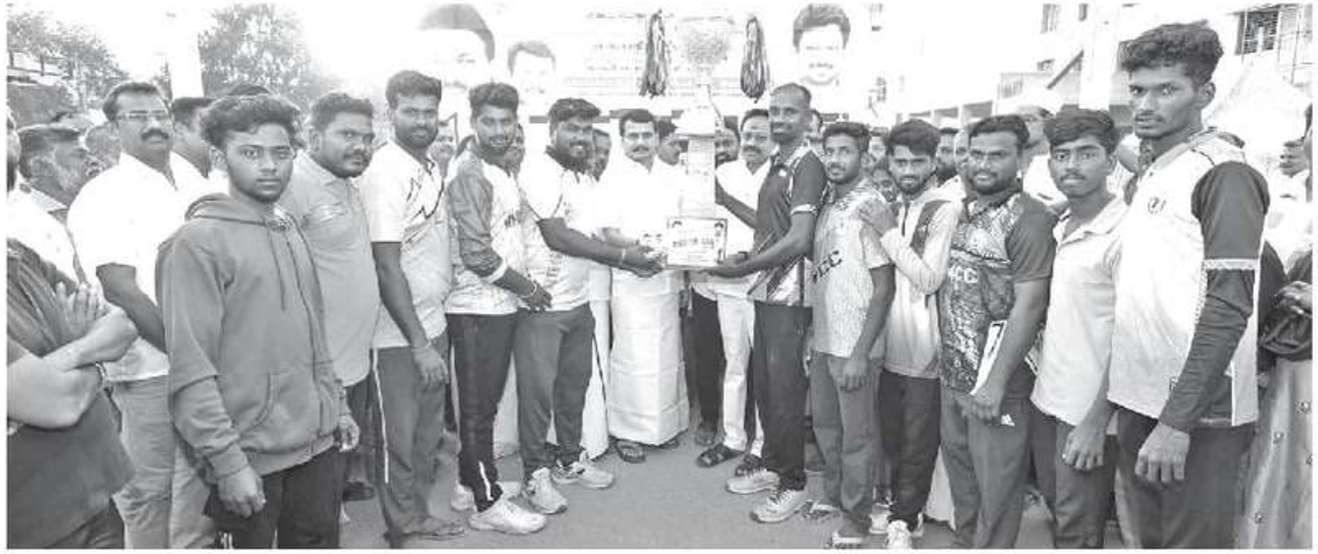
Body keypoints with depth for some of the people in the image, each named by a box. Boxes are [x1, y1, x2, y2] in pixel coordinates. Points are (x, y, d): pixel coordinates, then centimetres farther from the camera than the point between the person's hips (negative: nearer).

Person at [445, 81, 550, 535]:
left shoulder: (503, 168, 13)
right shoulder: (469, 173, -15)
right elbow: (477, 254, -21)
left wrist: (521, 286, 10)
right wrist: (527, 287, -11)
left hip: (502, 305, 9)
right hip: (477, 307, -9)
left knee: (485, 402, 18)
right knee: (478, 406, 2)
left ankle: (473, 478, 32)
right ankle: (488, 504, 13)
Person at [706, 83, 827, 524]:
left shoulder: (807, 165, -12)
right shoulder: (776, 165, 14)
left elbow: (799, 239, -19)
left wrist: (743, 268, -16)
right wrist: (747, 256, 6)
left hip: (789, 293, -8)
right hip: (766, 289, 8)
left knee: (785, 389, -1)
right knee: (763, 383, 14)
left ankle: (793, 484, 13)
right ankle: (773, 466, 29)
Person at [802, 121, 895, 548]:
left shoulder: (870, 205, -15)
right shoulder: (828, 202, 7)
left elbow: (884, 288, -16)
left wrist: (860, 353, -18)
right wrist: (817, 336, 9)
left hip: (854, 345, -7)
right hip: (823, 338, 7)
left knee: (856, 436, 7)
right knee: (826, 425, 20)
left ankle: (856, 519, 23)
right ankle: (833, 495, 39)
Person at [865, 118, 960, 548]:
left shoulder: (946, 211, -11)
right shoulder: (892, 209, 10)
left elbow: (929, 279, -19)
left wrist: (890, 234, -16)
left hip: (924, 349, -6)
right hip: (890, 344, 6)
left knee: (918, 442, 8)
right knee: (892, 436, 17)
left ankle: (904, 518, 23)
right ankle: (903, 509, 35)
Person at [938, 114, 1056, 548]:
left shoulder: (1030, 219, -12)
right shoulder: (962, 213, 9)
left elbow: (1029, 304, -17)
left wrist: (996, 382, -20)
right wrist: (947, 359, 8)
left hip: (995, 382, -7)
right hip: (953, 375, 7)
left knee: (996, 488, 6)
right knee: (960, 475, 19)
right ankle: (965, 544, 37)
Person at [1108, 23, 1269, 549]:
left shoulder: (1222, 173, -11)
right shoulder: (1147, 174, 12)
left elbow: (1228, 309, -18)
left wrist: (1176, 421, -22)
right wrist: (1122, 399, 9)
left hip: (1195, 413, -7)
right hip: (1139, 401, 7)